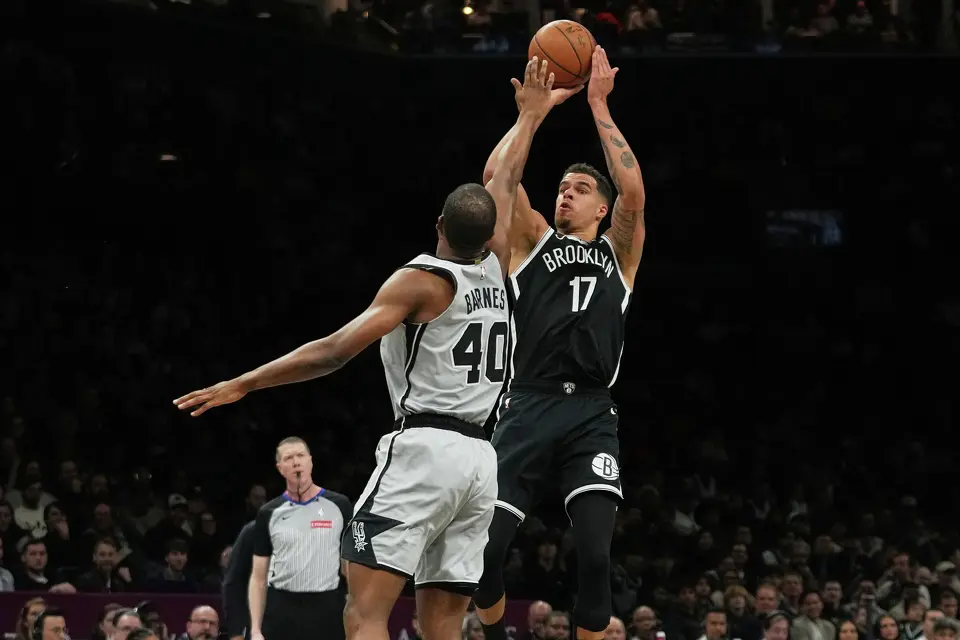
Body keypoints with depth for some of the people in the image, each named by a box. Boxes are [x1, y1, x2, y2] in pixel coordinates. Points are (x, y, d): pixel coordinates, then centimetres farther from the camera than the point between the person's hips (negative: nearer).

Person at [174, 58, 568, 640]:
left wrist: (241, 385, -8)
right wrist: (531, 116, 46)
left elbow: (335, 351, -12)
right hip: (480, 458, 7)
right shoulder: (493, 270, 13)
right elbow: (505, 185, 32)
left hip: (425, 449, -7)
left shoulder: (422, 281, -4)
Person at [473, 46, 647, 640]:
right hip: (529, 407, 1)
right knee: (485, 546, -8)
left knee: (596, 553, -17)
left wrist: (599, 106, 1)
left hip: (590, 413, -1)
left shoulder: (618, 253, 16)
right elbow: (496, 175, 4)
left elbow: (634, 191, -1)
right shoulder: (534, 241, 18)